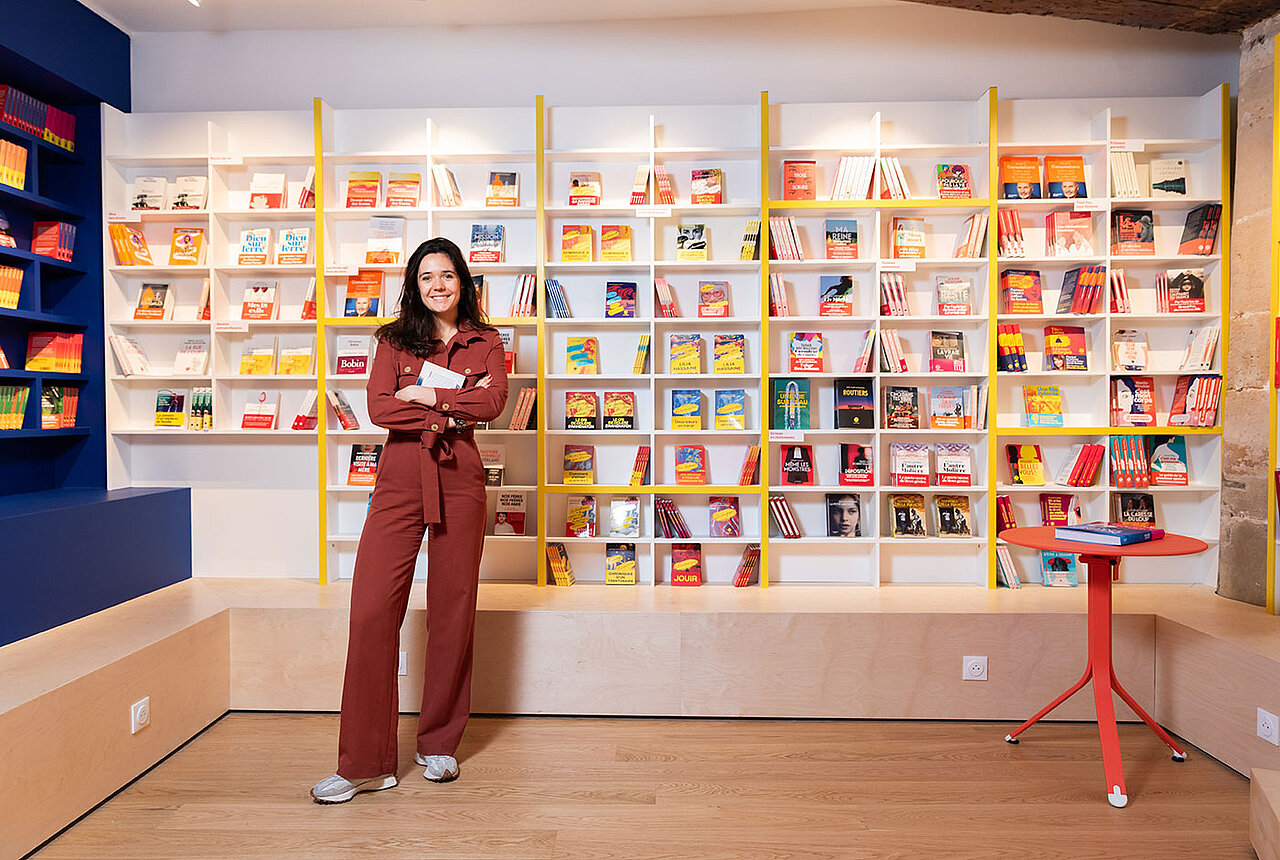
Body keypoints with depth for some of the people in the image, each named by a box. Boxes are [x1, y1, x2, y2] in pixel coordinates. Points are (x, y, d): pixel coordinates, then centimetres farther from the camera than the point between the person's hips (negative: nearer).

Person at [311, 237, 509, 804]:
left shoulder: (485, 342, 10)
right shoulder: (395, 340, 11)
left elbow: (493, 402, -8)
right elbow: (378, 407, -4)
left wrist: (424, 395, -7)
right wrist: (451, 411, -8)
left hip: (458, 482, 0)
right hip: (400, 481, 1)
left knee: (452, 613, 5)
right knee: (371, 612, -5)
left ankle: (439, 745, 23)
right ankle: (365, 763, 7)